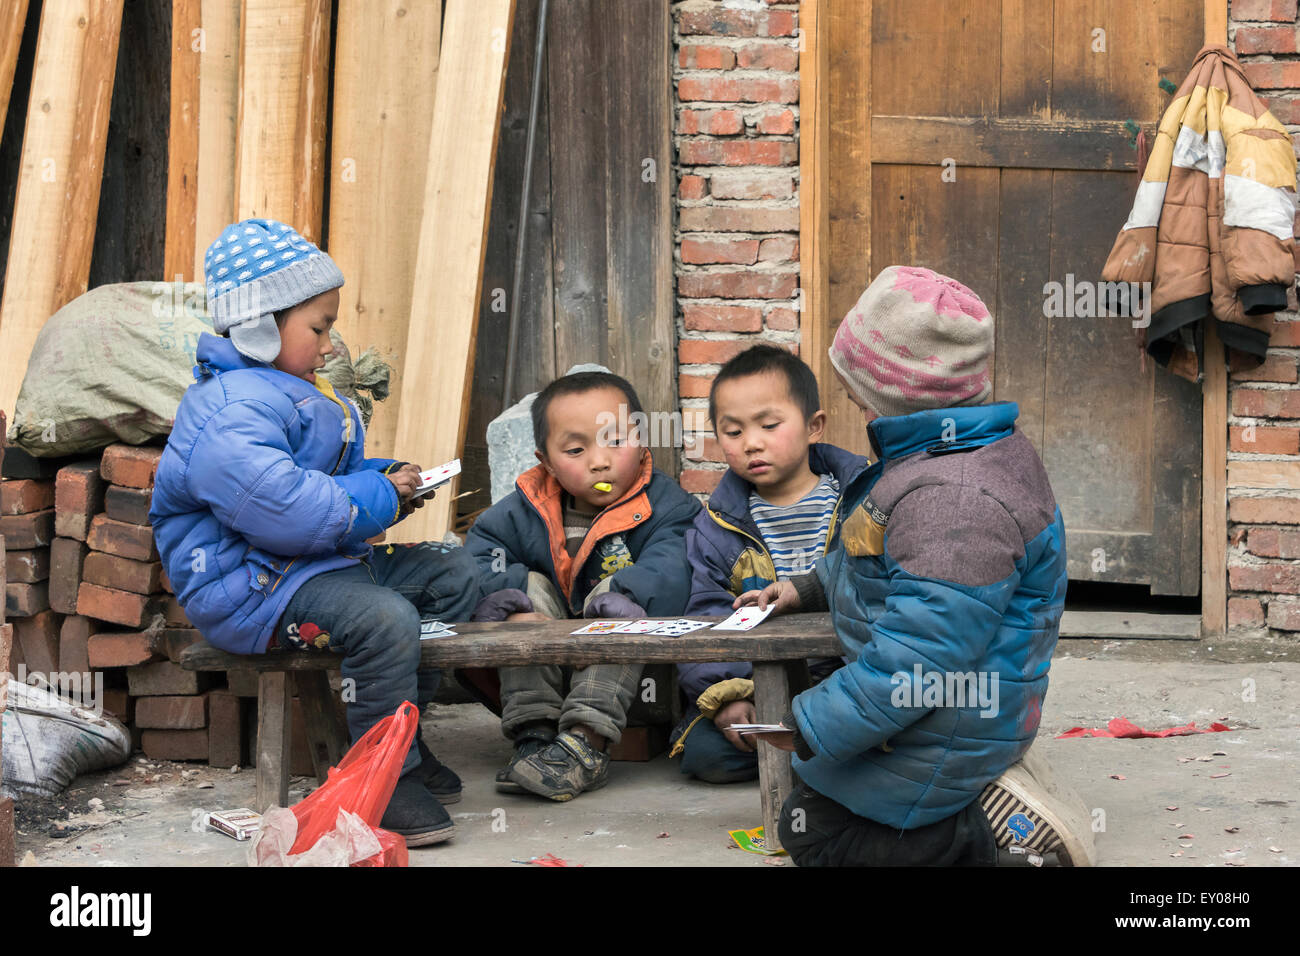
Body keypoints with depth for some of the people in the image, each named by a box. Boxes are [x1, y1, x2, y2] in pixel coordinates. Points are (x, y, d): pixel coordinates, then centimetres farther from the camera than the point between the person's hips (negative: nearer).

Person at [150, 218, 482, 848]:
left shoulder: (294, 394, 17)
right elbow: (283, 508, -33)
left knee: (453, 576, 11)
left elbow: (332, 481, 29)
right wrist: (377, 499, -20)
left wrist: (382, 479, 7)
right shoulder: (229, 412, -22)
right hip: (249, 585, -11)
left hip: (318, 561, 12)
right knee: (383, 617, -33)